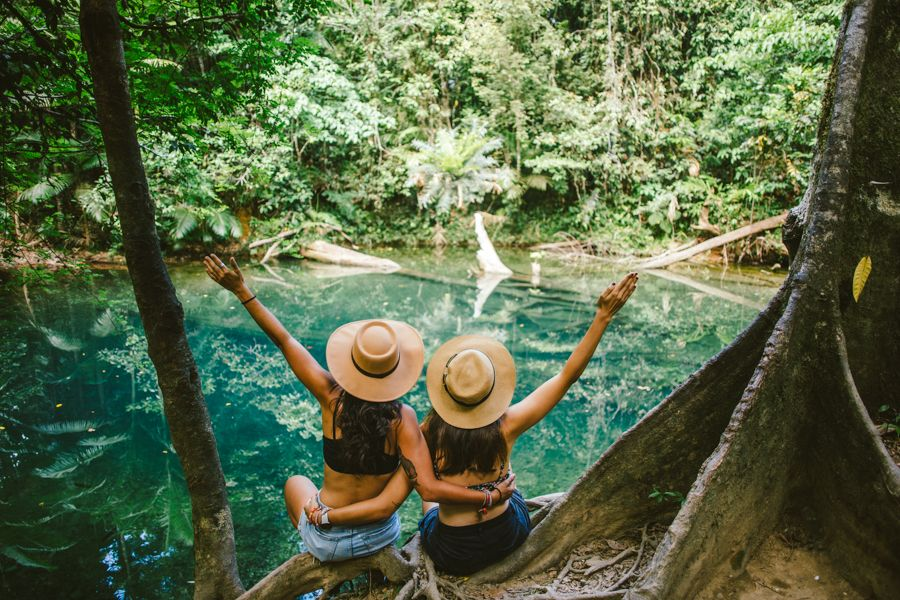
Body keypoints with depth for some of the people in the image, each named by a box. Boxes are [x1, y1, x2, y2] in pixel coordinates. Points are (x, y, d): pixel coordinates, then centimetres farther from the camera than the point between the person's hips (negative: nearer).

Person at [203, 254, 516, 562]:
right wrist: (491, 497, -21)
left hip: (327, 541, -1)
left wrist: (242, 290, -9)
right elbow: (429, 489, -30)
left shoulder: (332, 398, -23)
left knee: (296, 482, 32)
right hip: (382, 536, 1)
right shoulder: (403, 418, -25)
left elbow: (284, 341, -16)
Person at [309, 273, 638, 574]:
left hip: (453, 557, 0)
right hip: (509, 538, 1)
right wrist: (603, 316, -20)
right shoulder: (506, 427, -24)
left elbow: (384, 504, -24)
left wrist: (324, 516, -10)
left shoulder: (428, 437, -25)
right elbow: (569, 374, -20)